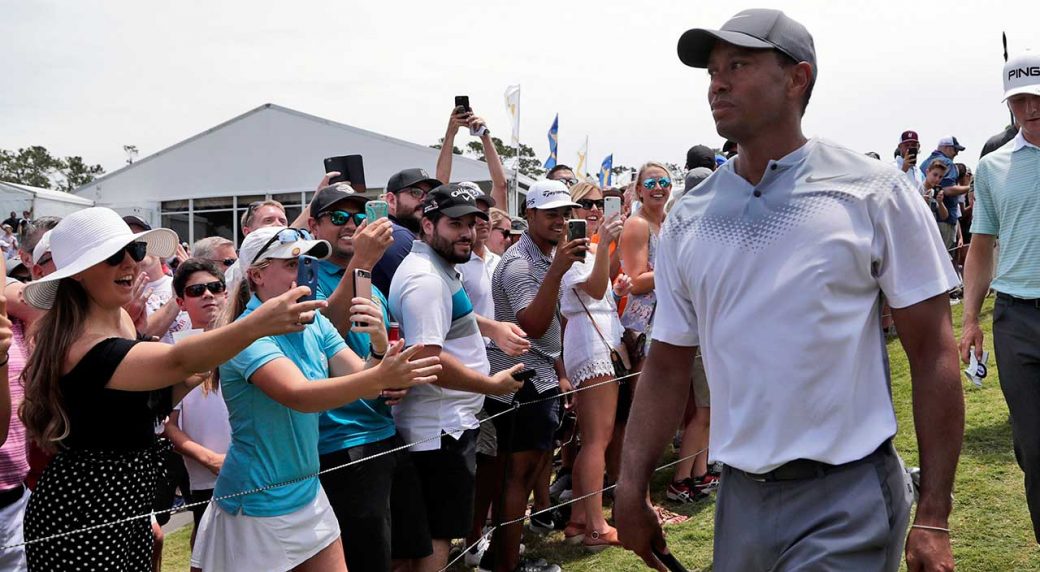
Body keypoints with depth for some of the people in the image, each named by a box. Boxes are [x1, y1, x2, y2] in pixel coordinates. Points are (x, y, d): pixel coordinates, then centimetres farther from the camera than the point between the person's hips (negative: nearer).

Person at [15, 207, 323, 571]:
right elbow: (177, 361, -40)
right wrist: (258, 324, -55)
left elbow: (151, 401, 11)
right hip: (82, 519, -9)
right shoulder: (85, 347, -25)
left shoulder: (121, 318, 5)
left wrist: (198, 374, -8)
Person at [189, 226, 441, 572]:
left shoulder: (315, 323, 2)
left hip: (308, 493, 7)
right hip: (257, 504, -6)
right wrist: (380, 377, -48)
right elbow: (299, 395, -35)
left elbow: (364, 384, -3)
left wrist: (380, 346, -24)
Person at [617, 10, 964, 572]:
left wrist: (932, 519, -10)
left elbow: (934, 354, -7)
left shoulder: (875, 192, -7)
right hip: (740, 498, 4)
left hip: (848, 500, -4)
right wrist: (631, 490, 0)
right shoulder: (687, 219, 4)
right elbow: (667, 367, 8)